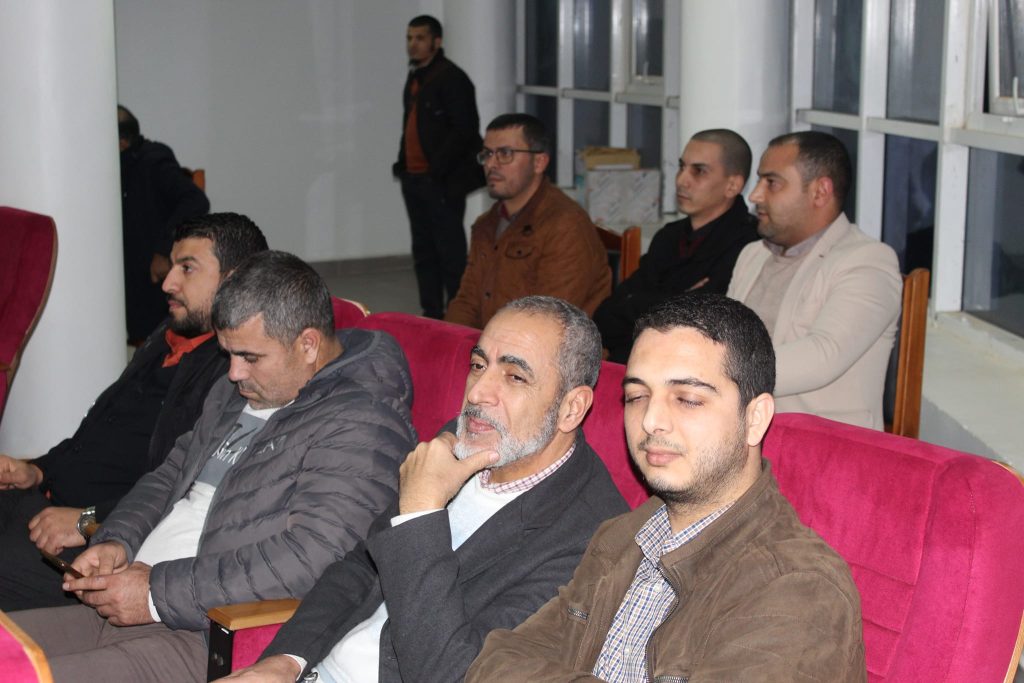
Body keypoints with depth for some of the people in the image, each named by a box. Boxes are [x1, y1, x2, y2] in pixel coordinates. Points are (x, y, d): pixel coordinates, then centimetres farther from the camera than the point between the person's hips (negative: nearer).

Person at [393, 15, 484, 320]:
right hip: (414, 179, 9)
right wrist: (403, 165, 11)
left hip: (443, 182, -9)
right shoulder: (415, 79, 16)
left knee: (450, 250, -6)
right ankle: (431, 314, 20)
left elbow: (464, 130, -15)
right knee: (423, 251, 12)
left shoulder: (452, 79, -10)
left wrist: (437, 170, -16)